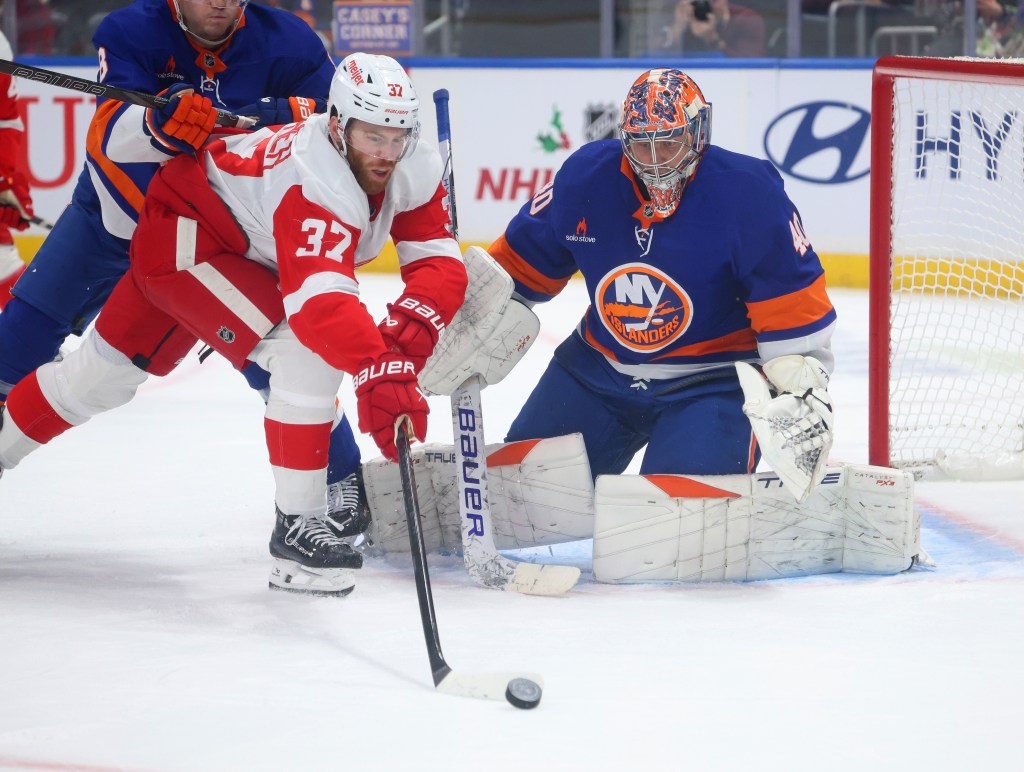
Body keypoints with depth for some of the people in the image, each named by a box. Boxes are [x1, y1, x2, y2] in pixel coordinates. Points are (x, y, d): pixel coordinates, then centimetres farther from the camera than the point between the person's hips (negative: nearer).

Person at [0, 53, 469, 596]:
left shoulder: (413, 169, -18)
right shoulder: (314, 180, -41)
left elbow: (440, 262, -21)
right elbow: (319, 297, -55)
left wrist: (411, 323, -43)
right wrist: (378, 371, -69)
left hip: (248, 250, 8)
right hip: (182, 234, -8)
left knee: (111, 368, 19)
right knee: (308, 350, -26)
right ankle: (295, 527, -17)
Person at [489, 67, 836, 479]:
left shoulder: (748, 193, -20)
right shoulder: (585, 177, -8)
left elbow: (792, 301, -17)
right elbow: (521, 264, 7)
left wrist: (803, 389, -20)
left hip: (712, 379, -5)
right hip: (599, 368, 5)